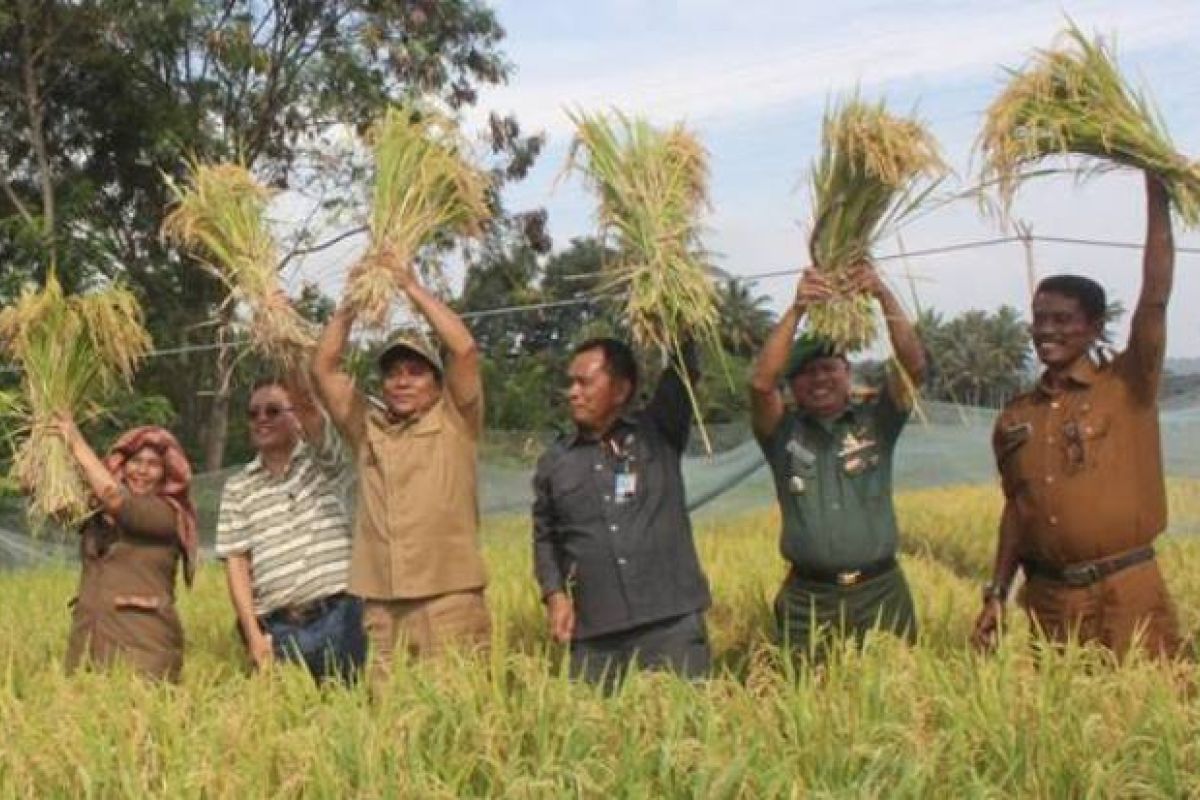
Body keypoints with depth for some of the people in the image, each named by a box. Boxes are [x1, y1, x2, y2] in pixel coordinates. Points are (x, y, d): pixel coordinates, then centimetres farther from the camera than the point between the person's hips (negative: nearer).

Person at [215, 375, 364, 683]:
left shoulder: (323, 460, 5)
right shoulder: (238, 489, 10)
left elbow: (311, 412, -15)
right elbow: (236, 563, 6)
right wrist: (253, 635, -3)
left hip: (339, 615, -2)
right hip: (278, 629, 2)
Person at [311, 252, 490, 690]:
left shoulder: (455, 423, 7)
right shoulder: (368, 428, 17)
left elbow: (465, 349, -5)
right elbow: (323, 369, 15)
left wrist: (412, 287, 1)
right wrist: (350, 302, 9)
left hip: (450, 601, -3)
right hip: (381, 608, 4)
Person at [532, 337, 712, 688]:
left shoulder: (660, 432, 6)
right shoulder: (554, 461, 12)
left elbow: (683, 369, -4)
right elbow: (545, 537, 19)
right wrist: (555, 595, 5)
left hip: (673, 621, -2)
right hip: (594, 633, 2)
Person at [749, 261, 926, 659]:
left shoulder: (876, 419, 6)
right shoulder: (783, 431, 4)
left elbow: (914, 366, -7)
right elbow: (760, 383, -14)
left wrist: (884, 295, -19)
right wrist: (797, 309, -20)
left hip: (881, 591, 1)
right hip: (808, 598, 0)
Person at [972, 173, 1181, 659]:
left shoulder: (1128, 388, -2)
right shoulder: (1015, 419, 10)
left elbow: (1155, 298, -12)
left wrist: (1156, 195, -15)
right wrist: (996, 594, 9)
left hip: (1126, 596, -4)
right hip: (1046, 600, 4)